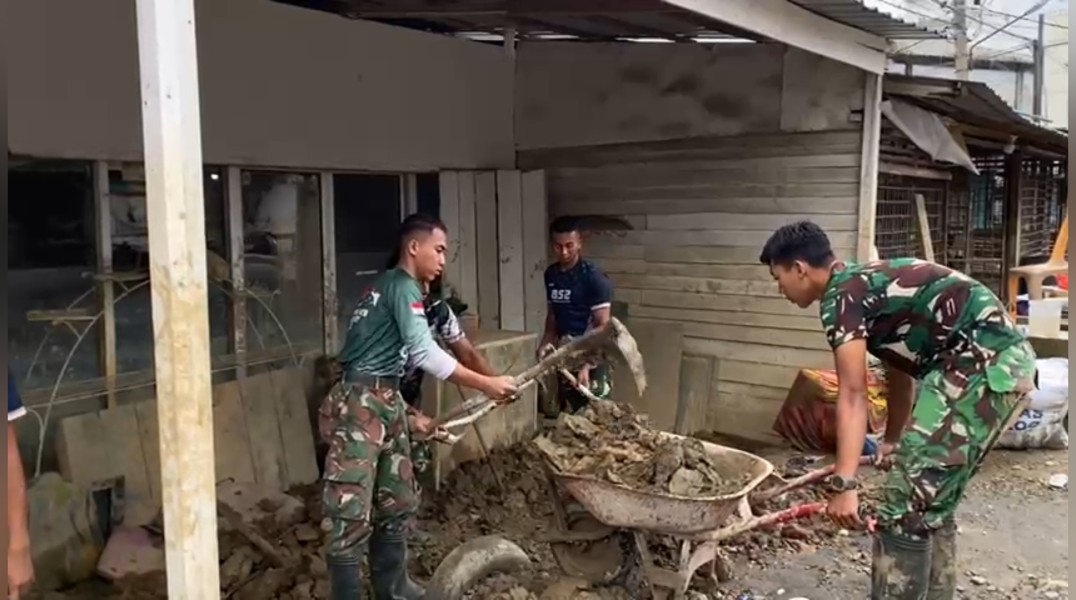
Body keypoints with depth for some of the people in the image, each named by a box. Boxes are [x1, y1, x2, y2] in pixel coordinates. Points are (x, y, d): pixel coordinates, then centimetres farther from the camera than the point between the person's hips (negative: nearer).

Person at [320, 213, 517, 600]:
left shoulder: (393, 288, 20)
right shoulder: (402, 286, -10)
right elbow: (425, 353, -22)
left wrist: (408, 414, 21)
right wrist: (486, 384, -20)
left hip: (384, 405, 11)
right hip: (360, 407, -11)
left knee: (398, 504, 16)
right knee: (351, 514, -5)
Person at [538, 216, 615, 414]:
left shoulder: (594, 277, -14)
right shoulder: (551, 274, 7)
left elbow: (603, 327, -17)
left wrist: (587, 365, -25)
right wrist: (547, 341, 0)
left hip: (591, 356, -6)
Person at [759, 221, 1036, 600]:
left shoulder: (840, 296, -8)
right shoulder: (866, 285, 21)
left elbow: (852, 395, -17)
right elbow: (900, 370, 31)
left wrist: (843, 484, -20)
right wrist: (893, 439, 43)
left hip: (983, 364, -10)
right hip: (1005, 361, 10)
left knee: (909, 500, -8)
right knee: (931, 500, 17)